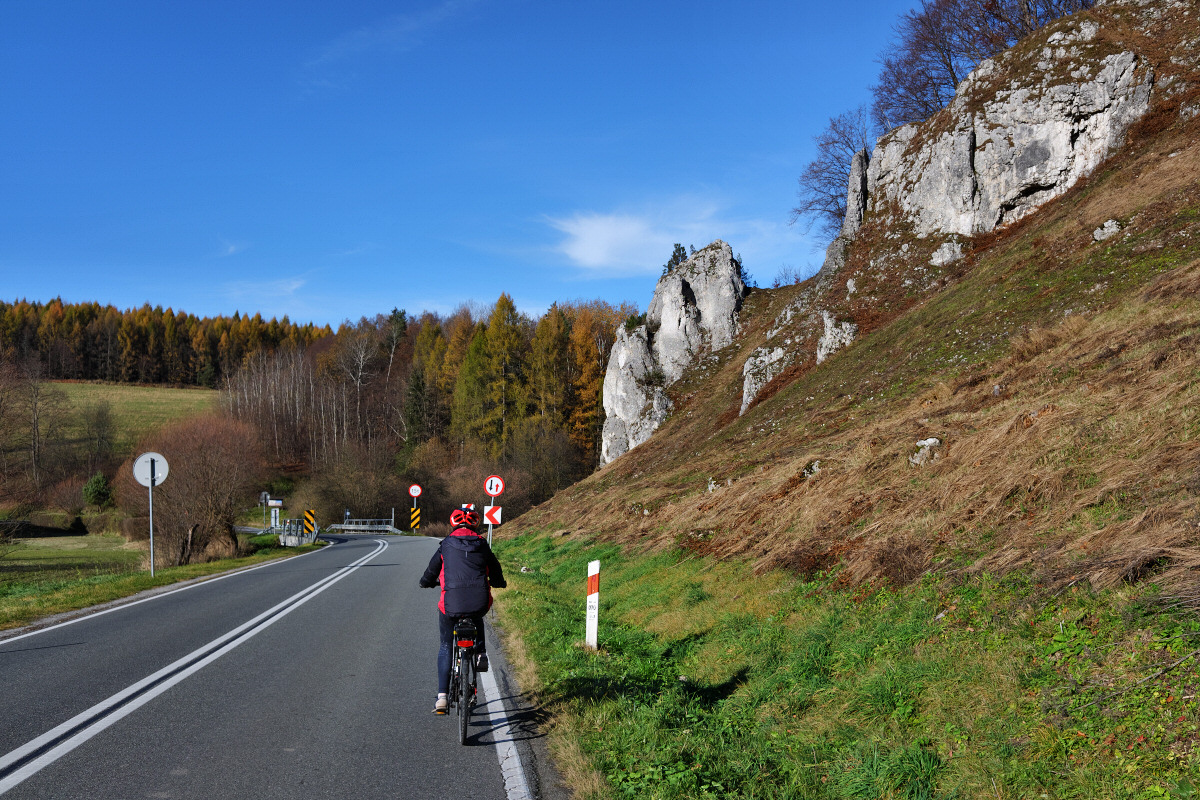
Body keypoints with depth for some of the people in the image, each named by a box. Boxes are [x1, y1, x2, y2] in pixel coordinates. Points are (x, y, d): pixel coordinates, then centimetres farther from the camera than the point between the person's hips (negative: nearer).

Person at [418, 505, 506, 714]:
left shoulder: (446, 546, 8)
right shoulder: (482, 546, 12)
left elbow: (431, 572, 17)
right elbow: (496, 572, 23)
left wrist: (426, 583, 41)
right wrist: (499, 582, 47)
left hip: (451, 605, -1)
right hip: (480, 603, 2)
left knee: (446, 647, 17)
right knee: (477, 619, 39)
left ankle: (442, 697, 10)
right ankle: (480, 653, 16)